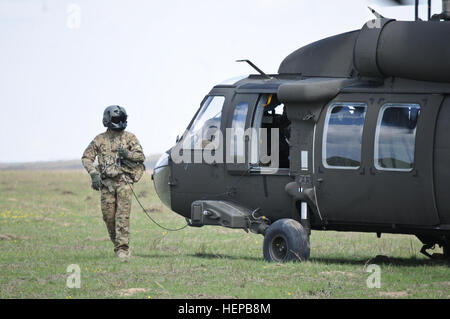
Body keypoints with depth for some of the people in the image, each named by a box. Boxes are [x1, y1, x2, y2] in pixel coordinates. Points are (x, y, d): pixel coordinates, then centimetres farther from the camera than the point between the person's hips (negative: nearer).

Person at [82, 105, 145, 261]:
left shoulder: (129, 138, 6)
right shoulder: (100, 140, 8)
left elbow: (141, 156, 6)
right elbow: (86, 158, 8)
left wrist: (127, 154, -14)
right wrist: (94, 173, -7)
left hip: (124, 181, -2)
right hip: (106, 183, 2)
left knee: (123, 216, -12)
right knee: (108, 216, 2)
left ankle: (123, 249, -15)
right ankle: (117, 243, 23)